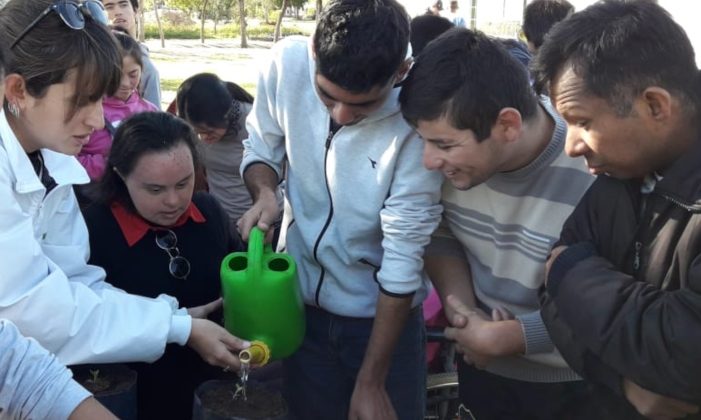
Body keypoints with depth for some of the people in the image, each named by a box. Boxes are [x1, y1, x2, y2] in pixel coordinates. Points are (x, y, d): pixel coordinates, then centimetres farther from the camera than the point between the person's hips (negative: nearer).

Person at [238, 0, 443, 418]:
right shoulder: (288, 62, -16)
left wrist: (370, 383, -14)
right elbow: (261, 146, 2)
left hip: (382, 314, -3)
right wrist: (265, 192, -22)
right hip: (299, 299, 3)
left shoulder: (417, 114, -25)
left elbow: (404, 256, -21)